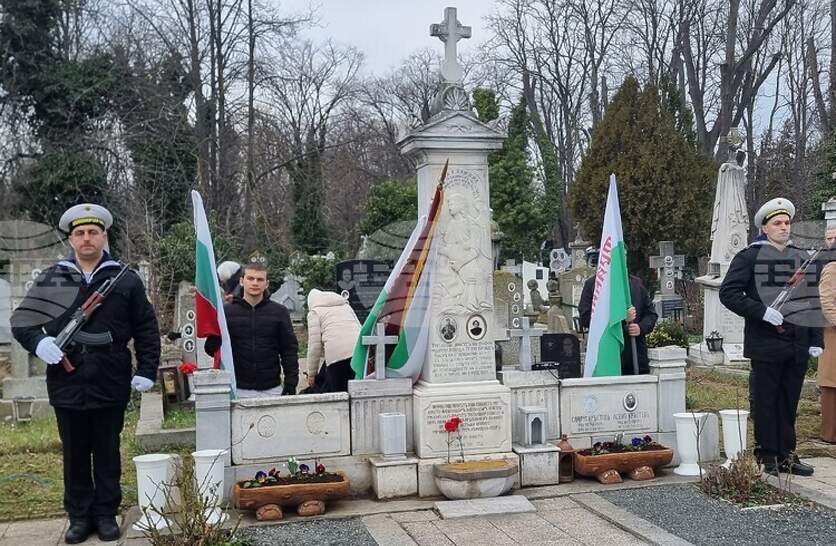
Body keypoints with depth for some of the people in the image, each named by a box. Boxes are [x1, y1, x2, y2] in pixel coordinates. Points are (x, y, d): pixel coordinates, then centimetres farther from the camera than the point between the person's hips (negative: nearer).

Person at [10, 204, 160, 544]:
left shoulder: (126, 280, 2)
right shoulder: (50, 279, 4)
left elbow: (146, 330, 4)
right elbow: (20, 321, 6)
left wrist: (146, 370, -3)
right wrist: (38, 341, -14)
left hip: (111, 386, -1)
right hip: (67, 385, 1)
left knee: (108, 453, 11)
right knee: (75, 455, 12)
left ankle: (106, 514, 23)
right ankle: (79, 516, 24)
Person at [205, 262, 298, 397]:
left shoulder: (279, 312, 4)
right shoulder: (226, 311, 3)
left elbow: (289, 349, 5)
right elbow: (212, 349, 4)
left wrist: (291, 384, -2)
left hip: (272, 390, 1)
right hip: (238, 391, -1)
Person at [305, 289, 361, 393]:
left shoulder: (314, 312, 16)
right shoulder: (345, 305, 32)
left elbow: (315, 344, 8)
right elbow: (360, 328, 25)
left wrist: (311, 373, 15)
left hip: (336, 354, -5)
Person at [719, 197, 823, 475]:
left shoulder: (803, 258, 14)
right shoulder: (749, 256, 0)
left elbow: (814, 302, 16)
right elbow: (728, 292, -8)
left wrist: (816, 340, 9)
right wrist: (762, 311, -17)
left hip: (798, 345, 4)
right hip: (766, 344, -4)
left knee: (789, 402, 10)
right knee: (765, 403, 2)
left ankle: (786, 455, 19)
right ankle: (767, 458, 11)